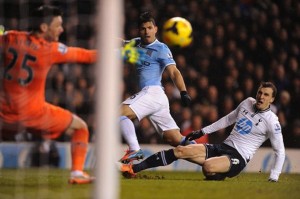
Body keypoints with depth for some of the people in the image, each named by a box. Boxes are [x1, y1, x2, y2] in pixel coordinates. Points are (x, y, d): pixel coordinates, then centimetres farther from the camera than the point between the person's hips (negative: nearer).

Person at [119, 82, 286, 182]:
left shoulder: (271, 121, -8)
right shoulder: (247, 103, 10)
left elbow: (280, 151, -4)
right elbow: (229, 119, 25)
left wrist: (273, 178, -11)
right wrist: (203, 131, 23)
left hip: (238, 158, -6)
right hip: (222, 147, 6)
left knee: (207, 166, -38)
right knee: (180, 150, -13)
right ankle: (133, 168, -15)